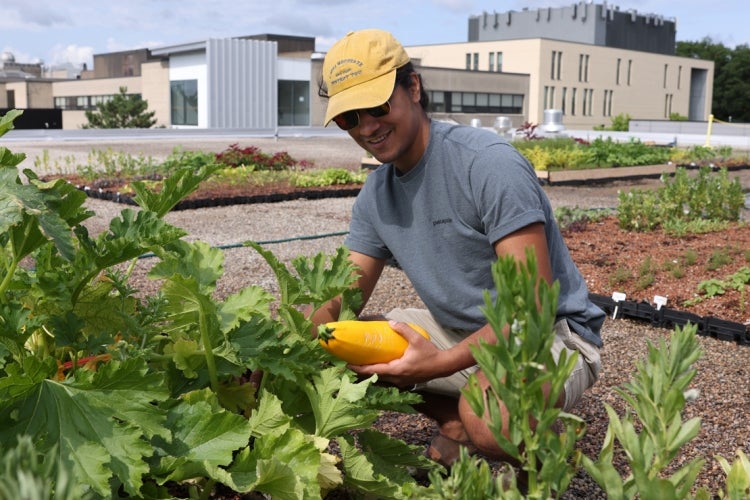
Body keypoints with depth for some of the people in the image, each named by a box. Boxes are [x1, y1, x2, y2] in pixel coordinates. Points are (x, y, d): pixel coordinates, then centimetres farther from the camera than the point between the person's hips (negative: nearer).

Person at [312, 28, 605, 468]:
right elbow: (341, 302, 1)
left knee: (486, 419, -37)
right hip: (460, 331, 7)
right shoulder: (375, 195, 0)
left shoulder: (489, 163, -23)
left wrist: (442, 363, -34)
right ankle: (456, 422, 9)